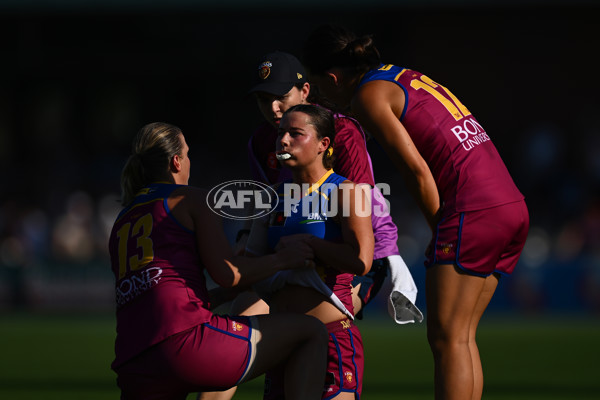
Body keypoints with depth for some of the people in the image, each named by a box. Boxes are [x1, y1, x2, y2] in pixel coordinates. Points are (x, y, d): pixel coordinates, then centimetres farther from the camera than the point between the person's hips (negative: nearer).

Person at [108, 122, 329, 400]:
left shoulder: (121, 224, 27)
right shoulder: (189, 199, 8)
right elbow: (227, 274, -3)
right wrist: (282, 259, 12)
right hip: (186, 339, -6)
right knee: (312, 332, 5)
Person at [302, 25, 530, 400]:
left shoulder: (368, 95, -3)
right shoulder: (410, 77, 22)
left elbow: (418, 172, -11)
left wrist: (440, 231, 0)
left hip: (472, 211, -8)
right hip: (512, 204, 8)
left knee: (446, 338, -6)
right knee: (462, 337, 11)